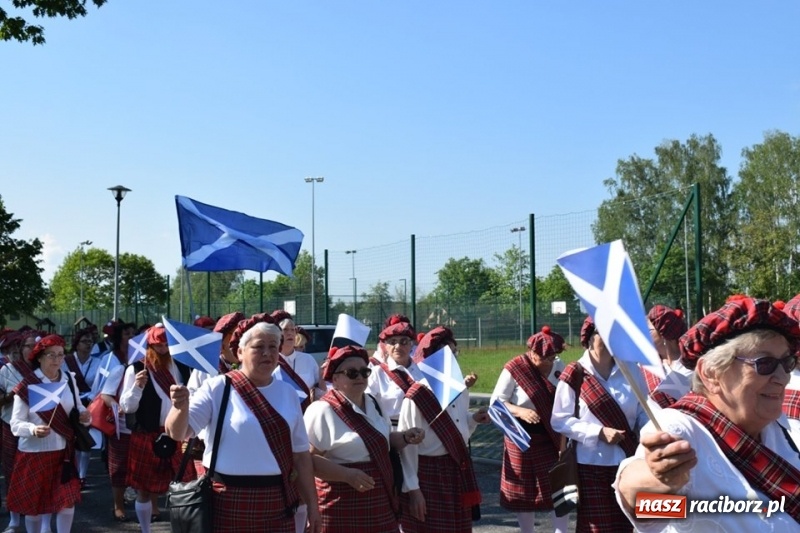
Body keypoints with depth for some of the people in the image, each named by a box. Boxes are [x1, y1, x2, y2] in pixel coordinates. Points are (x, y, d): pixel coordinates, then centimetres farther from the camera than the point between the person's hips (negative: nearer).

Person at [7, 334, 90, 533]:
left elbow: (77, 408, 13)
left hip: (63, 451, 4)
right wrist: (34, 430, -34)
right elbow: (16, 424, -14)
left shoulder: (69, 380, 2)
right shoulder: (27, 385, -12)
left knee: (68, 502, 3)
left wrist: (84, 416, -11)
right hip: (34, 452, -3)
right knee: (34, 505, 10)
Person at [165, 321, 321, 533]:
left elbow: (300, 453, 12)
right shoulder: (217, 388, -6)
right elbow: (178, 433, -13)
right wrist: (181, 408, -34)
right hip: (229, 501, -4)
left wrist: (312, 504, 11)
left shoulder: (288, 393, 7)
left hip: (277, 503, 4)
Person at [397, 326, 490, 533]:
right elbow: (407, 446, -15)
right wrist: (412, 489, -16)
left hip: (459, 471, 7)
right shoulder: (417, 397, -16)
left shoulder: (461, 390, 6)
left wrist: (473, 420, -1)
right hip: (428, 476, -7)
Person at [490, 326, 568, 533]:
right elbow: (496, 402, -11)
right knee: (525, 491, 9)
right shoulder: (513, 369, -16)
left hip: (554, 437, 3)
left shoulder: (558, 366, -2)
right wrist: (520, 411, -27)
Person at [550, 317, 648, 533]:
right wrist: (599, 432, -16)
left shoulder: (631, 371, 2)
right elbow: (559, 420, -7)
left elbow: (644, 412, 10)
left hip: (628, 460, 3)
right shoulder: (574, 374, -7)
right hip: (591, 463, -3)